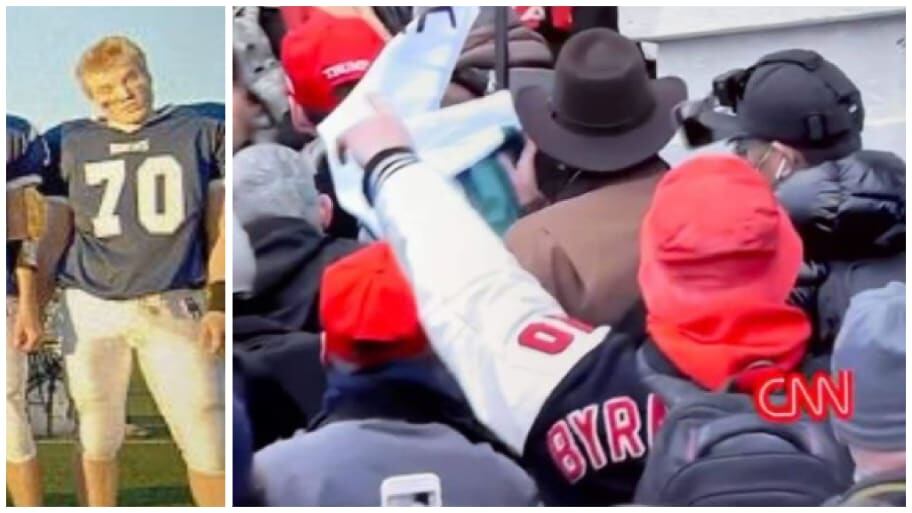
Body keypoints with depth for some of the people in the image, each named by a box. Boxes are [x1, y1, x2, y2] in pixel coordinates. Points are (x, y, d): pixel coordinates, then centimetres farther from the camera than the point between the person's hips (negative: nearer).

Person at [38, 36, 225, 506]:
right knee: (98, 439, 11)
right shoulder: (70, 144, 8)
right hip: (90, 309, 2)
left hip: (175, 307, -1)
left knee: (207, 440, -2)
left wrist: (219, 301, -3)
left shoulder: (202, 131, 4)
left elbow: (219, 224, 4)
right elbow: (55, 232, 12)